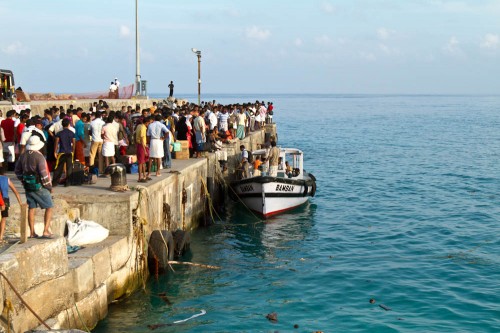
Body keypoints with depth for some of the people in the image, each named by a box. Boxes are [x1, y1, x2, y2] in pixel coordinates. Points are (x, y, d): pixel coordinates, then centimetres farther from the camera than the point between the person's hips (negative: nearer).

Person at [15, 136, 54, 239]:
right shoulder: (39, 156, -17)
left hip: (28, 186, 6)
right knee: (49, 207, 3)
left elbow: (17, 171, 13)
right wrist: (49, 186, -7)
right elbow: (44, 174, -19)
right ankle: (46, 231, -5)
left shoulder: (23, 156, 4)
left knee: (31, 208, 13)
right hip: (39, 186, -6)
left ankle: (32, 232, 16)